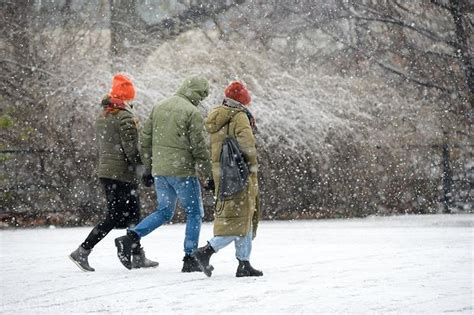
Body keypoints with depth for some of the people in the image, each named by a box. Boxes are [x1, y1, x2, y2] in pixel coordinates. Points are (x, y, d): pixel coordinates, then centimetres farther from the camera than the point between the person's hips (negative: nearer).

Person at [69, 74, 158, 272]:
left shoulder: (101, 118, 13)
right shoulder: (125, 118, -14)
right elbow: (131, 148, -18)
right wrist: (142, 167, -8)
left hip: (105, 172, 9)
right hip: (122, 173, -9)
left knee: (133, 213, 16)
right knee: (115, 217, -5)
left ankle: (138, 257, 19)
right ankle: (82, 252, -10)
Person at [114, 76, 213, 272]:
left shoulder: (159, 107, 11)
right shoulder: (192, 113, -10)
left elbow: (146, 139, 14)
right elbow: (199, 148, -11)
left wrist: (148, 168, 21)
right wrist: (208, 176, -4)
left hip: (159, 170, 7)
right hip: (182, 171, -7)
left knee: (164, 211, 18)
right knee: (194, 212, 7)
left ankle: (131, 237, 1)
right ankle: (190, 259, 4)